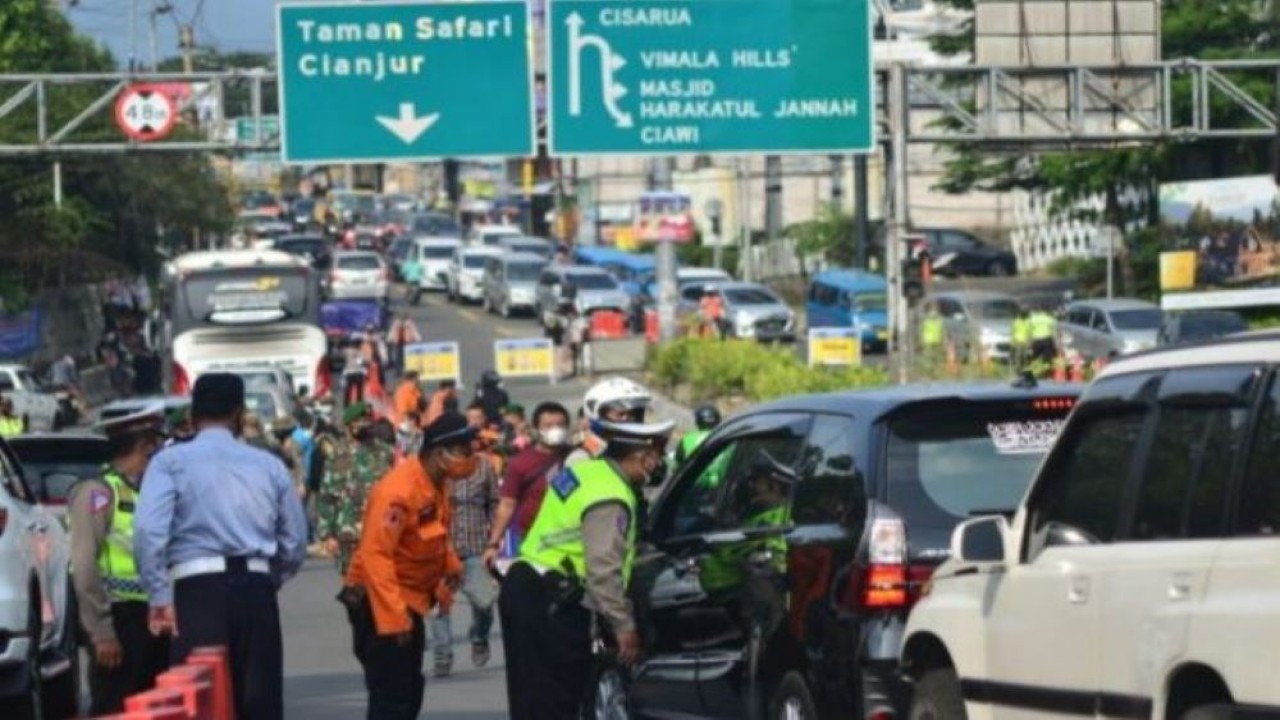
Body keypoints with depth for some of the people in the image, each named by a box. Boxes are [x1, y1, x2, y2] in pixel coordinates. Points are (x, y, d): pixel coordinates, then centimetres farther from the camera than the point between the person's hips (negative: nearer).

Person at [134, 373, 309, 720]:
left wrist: (159, 597, -8)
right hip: (257, 588, 3)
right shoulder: (269, 465, 13)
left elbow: (149, 531, -12)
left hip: (198, 589, -3)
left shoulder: (171, 462, 3)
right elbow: (295, 543, 13)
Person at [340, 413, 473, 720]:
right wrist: (393, 617, -32)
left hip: (410, 601, 10)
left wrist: (451, 565, 3)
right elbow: (375, 556, -30)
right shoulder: (398, 490, -26)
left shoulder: (435, 484, 3)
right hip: (379, 603, -10)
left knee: (410, 692, 17)